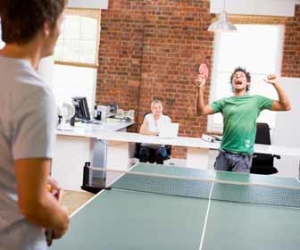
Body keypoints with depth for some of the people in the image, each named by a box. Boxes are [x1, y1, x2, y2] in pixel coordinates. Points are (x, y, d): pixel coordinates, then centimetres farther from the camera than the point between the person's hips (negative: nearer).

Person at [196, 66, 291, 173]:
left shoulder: (257, 100, 4)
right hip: (224, 153, 2)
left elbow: (285, 106, 0)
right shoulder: (224, 102, 9)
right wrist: (200, 89, -14)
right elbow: (201, 111, 0)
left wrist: (276, 84, -12)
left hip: (243, 155, -2)